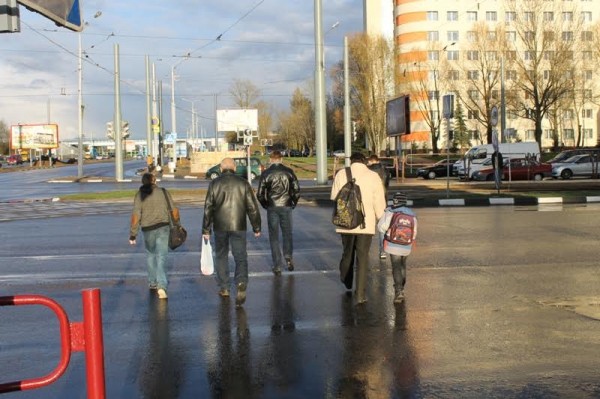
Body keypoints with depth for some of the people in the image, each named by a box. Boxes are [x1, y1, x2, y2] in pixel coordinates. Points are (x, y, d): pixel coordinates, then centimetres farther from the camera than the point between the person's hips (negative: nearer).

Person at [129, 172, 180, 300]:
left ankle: (153, 282, 32)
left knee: (150, 255, 22)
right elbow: (174, 210, 1)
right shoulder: (164, 192, -1)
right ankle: (161, 286, -16)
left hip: (148, 230, 0)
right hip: (163, 228, 0)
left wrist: (132, 234, -6)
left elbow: (136, 216, -10)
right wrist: (176, 224, 16)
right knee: (161, 257, -2)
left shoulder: (140, 195, -4)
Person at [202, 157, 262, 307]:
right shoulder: (243, 183, 1)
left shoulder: (214, 184, 0)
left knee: (221, 256, 17)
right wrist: (256, 228, 8)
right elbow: (252, 207, 0)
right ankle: (241, 284, -23)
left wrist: (206, 230, 4)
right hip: (238, 227, 0)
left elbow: (208, 208, -2)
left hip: (220, 227, 1)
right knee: (240, 257, 1)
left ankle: (224, 288, 22)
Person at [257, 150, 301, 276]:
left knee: (274, 237, 6)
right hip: (286, 207, 1)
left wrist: (265, 205, 9)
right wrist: (293, 203, 12)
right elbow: (296, 190, -2)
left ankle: (277, 266, 5)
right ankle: (288, 257, -3)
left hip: (272, 208, -1)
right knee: (287, 233, 17)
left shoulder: (266, 174, -4)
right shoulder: (289, 172, 0)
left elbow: (260, 194, -6)